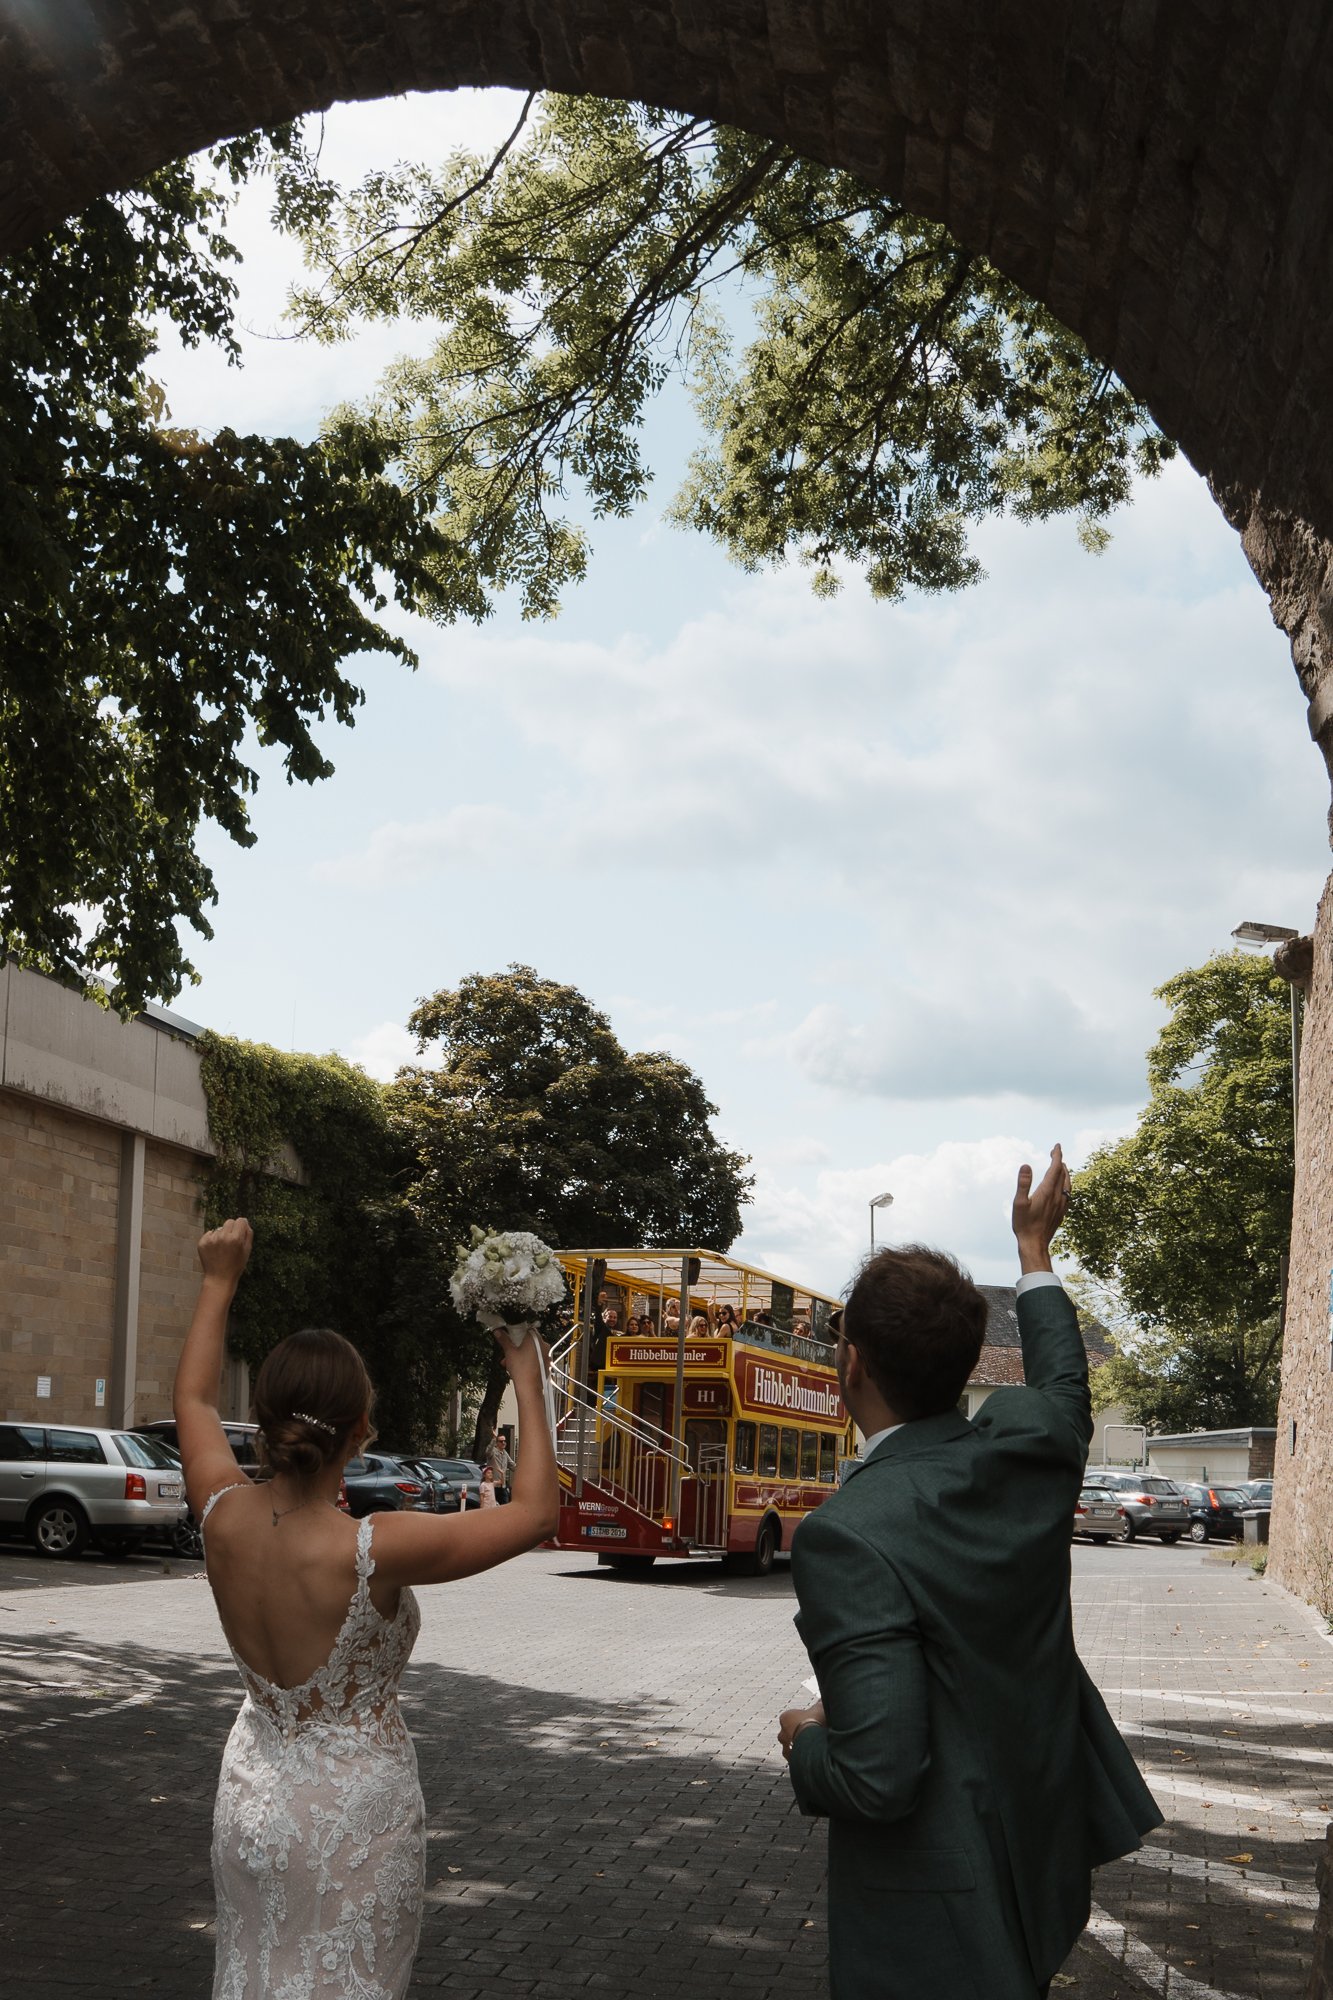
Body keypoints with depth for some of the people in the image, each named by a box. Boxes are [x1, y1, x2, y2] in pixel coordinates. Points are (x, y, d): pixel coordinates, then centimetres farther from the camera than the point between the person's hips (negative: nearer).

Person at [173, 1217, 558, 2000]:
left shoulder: (225, 1520, -12)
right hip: (355, 1813, -6)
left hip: (251, 1797, 6)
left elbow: (195, 1401, 9)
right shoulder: (371, 1550, -27)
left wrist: (220, 1282, 19)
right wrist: (528, 1382, -11)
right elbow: (538, 1514, -18)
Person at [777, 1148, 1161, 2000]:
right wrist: (1035, 1252, 31)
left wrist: (806, 1745, -8)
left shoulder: (848, 1536, -27)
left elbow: (879, 1777, -30)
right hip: (1046, 1860, 7)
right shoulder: (1030, 1449, -8)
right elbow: (1066, 1386, 18)